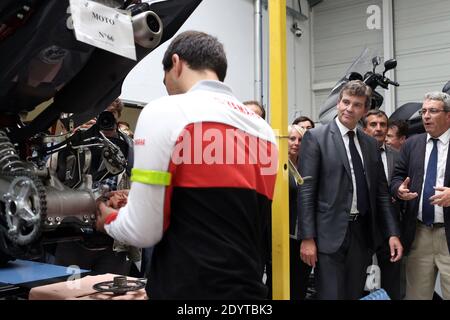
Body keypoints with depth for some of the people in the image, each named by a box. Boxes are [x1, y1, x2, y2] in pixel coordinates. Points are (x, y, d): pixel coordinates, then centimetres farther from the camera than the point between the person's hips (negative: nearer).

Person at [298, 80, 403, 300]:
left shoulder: (370, 143, 12)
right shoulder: (315, 137, -5)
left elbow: (381, 192, 13)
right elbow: (306, 191, -10)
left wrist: (393, 233, 6)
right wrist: (307, 238, -14)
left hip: (363, 233, 6)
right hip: (330, 234, -5)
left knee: (355, 295, 14)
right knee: (331, 295, -2)